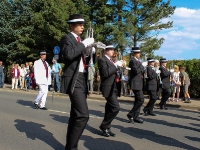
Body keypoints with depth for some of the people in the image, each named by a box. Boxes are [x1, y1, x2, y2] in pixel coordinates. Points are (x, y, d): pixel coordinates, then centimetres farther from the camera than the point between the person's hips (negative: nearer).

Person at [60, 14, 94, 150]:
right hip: (74, 80, -9)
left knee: (76, 115, 13)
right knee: (83, 115, -18)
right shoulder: (67, 38, -4)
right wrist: (85, 44, -17)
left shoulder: (79, 41, 22)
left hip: (82, 80, 9)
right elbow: (69, 54, -24)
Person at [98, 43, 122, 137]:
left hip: (114, 88, 9)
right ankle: (104, 126, 0)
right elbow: (105, 73, -21)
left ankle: (106, 128, 21)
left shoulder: (111, 60, 20)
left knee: (110, 109, 12)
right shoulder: (102, 60, -8)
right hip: (108, 88, -9)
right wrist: (115, 65, -18)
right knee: (116, 108, -16)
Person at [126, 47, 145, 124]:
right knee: (140, 100, -11)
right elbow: (136, 71, -25)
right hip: (136, 83, -10)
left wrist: (142, 69, 1)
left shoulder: (137, 61, 17)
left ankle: (135, 117, 19)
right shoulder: (132, 61, -13)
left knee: (138, 100, 12)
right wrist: (142, 67, -11)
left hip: (139, 83, 10)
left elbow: (142, 71, 20)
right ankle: (130, 114, -2)